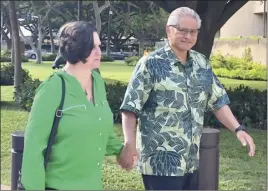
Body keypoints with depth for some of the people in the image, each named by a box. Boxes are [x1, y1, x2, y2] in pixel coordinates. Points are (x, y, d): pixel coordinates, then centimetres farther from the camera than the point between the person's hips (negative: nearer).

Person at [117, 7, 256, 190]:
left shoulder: (202, 63, 8)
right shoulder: (151, 64, -10)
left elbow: (218, 101, 13)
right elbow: (130, 108, -12)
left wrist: (238, 128, 0)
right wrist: (129, 144, -21)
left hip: (191, 161, 6)